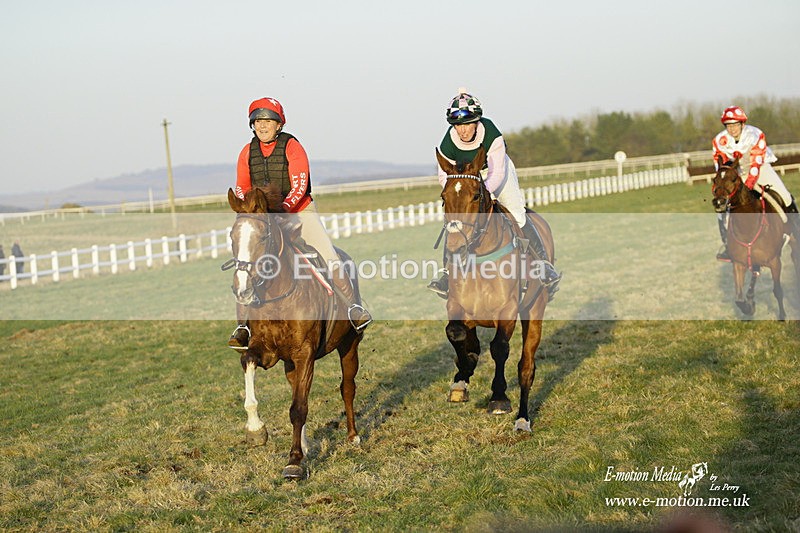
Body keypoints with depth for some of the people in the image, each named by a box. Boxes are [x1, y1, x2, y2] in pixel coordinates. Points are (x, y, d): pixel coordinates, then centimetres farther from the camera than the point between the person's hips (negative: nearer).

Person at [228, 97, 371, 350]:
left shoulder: (292, 147, -9)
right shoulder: (247, 153, 3)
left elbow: (299, 186, -16)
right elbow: (241, 189, 11)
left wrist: (285, 206, -33)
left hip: (300, 211, -3)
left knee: (329, 257, -15)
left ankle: (354, 307, -6)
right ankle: (243, 326, -2)